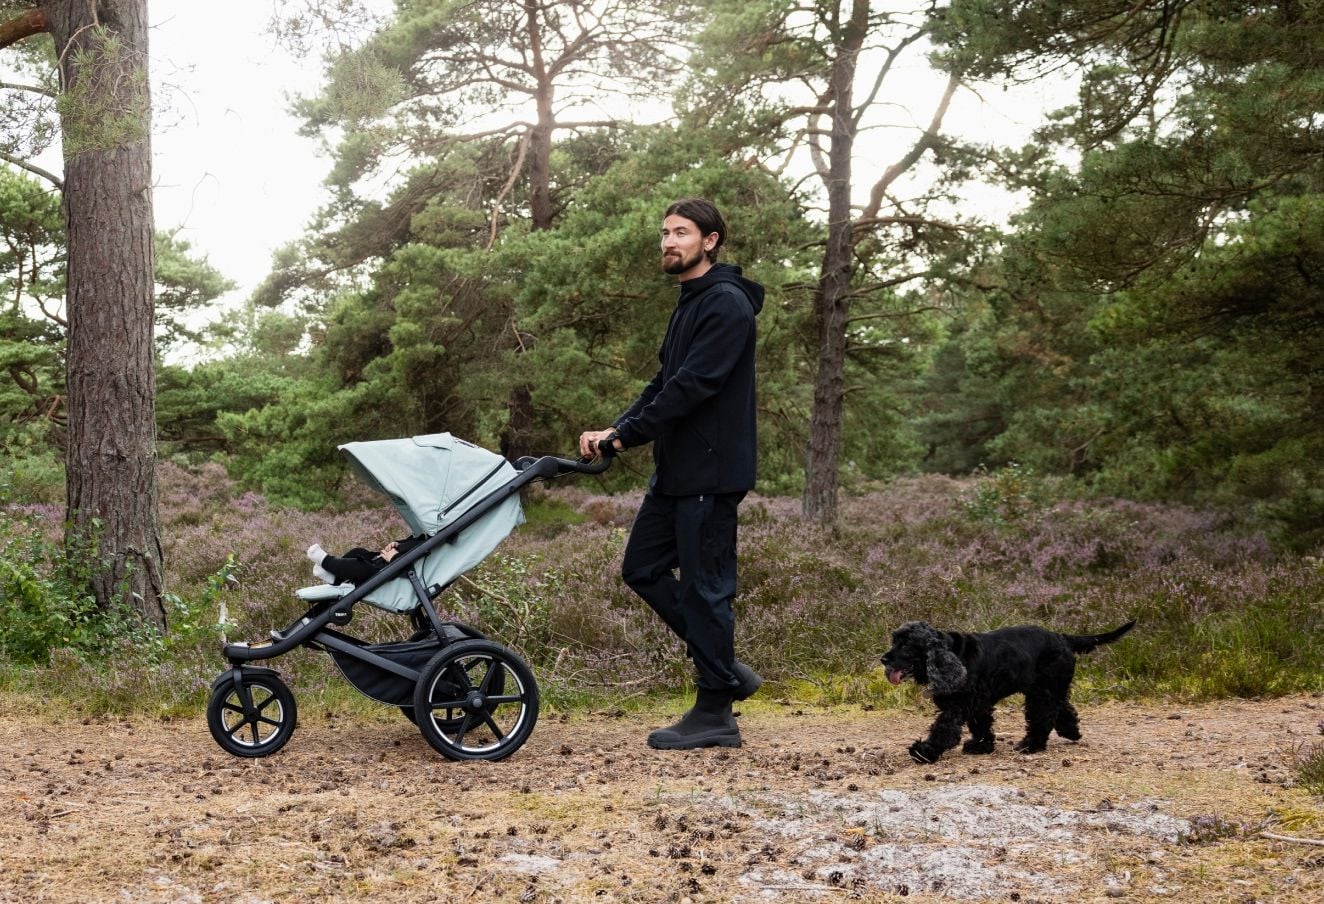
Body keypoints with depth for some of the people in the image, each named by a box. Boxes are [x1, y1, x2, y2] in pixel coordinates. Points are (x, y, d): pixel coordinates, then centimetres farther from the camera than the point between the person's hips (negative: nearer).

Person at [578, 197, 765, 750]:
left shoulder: (727, 305, -15)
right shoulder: (690, 303, 17)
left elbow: (691, 386, -22)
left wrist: (626, 434, -20)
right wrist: (616, 430, 1)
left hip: (712, 471, -10)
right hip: (676, 469, 10)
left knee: (705, 585, -3)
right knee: (643, 568, 13)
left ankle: (714, 715, 7)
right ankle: (723, 667, 22)